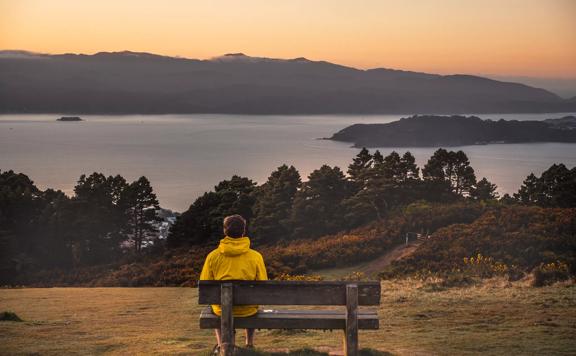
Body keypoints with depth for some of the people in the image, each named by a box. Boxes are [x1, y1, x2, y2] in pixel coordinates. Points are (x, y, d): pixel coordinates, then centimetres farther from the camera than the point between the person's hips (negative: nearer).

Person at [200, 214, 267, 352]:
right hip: (247, 310, 0)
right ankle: (250, 345, 40)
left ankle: (220, 345, 38)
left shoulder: (213, 256, -9)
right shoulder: (255, 256, -11)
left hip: (222, 309, 0)